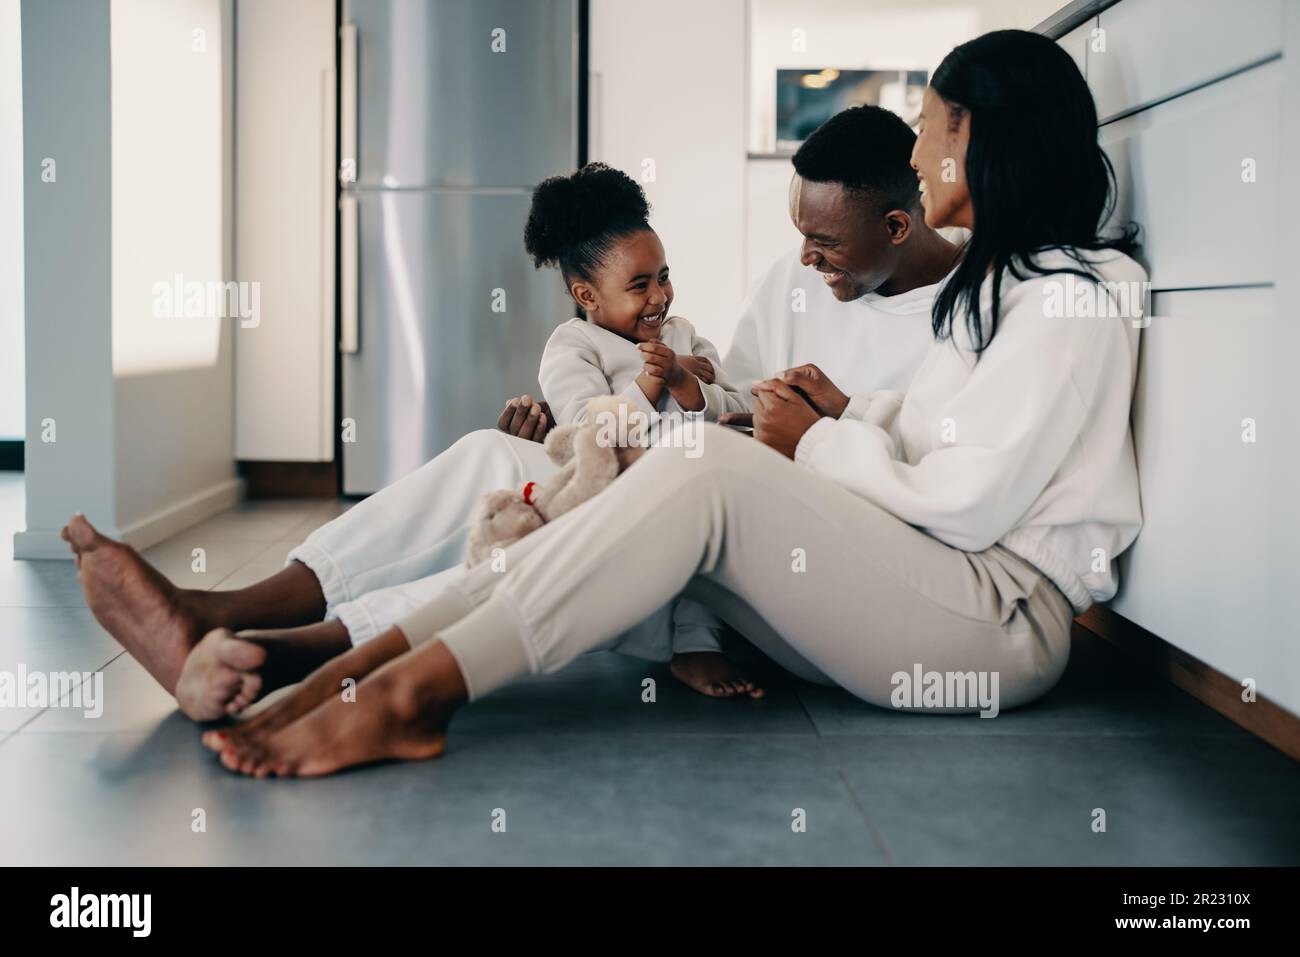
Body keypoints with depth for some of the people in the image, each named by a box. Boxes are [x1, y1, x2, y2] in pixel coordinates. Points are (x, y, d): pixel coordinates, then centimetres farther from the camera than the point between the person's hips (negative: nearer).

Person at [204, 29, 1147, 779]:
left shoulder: (1075, 294, -9)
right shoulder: (998, 278, 24)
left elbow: (965, 505, -16)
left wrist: (817, 444, -4)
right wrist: (845, 415, 3)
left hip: (1004, 620, -8)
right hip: (910, 583, 9)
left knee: (702, 475, -28)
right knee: (676, 495, -11)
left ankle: (410, 690, -33)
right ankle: (364, 662, -24)